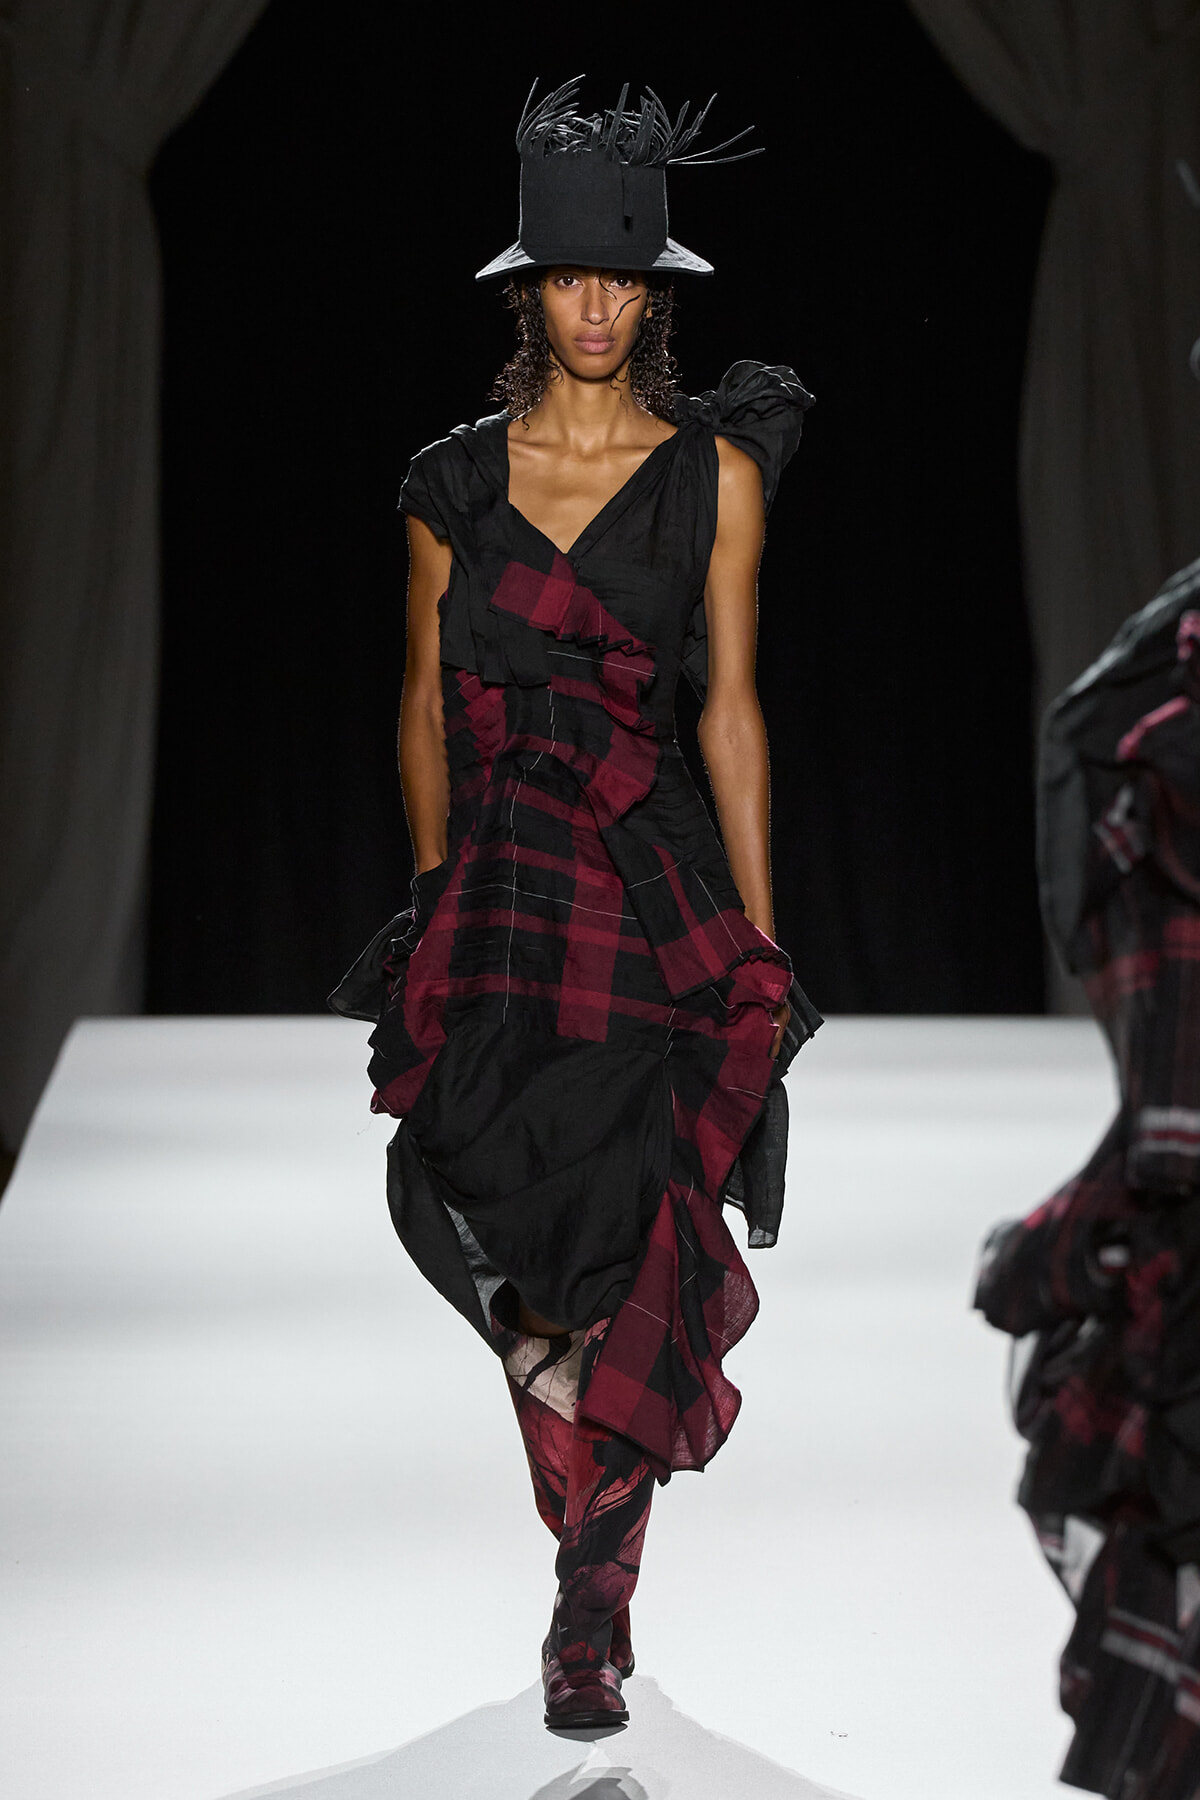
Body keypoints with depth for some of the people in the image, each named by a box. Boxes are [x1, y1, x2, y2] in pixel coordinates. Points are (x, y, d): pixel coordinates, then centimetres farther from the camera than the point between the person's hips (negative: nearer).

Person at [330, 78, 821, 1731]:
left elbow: (729, 705, 2)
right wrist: (437, 901, 15)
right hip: (493, 892, 2)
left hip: (649, 882, -2)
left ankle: (595, 1608, 4)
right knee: (542, 1248, 1)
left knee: (616, 1252, -8)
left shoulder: (714, 476, 3)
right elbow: (427, 702, 14)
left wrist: (761, 934, -1)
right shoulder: (456, 479, 8)